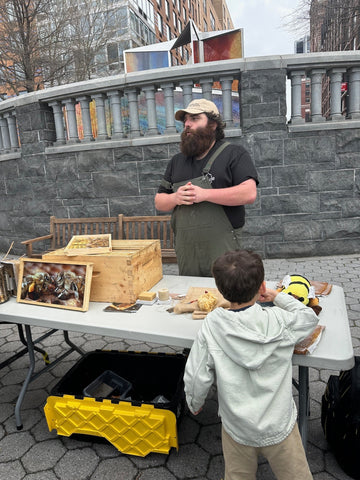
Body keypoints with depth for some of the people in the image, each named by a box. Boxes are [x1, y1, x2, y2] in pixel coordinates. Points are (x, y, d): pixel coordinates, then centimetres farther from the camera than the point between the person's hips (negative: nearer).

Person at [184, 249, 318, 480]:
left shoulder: (212, 325, -21)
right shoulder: (280, 322, -20)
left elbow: (197, 377, -14)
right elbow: (310, 317, 2)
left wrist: (195, 404, 6)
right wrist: (277, 297, 10)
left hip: (237, 429, 1)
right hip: (279, 427, 0)